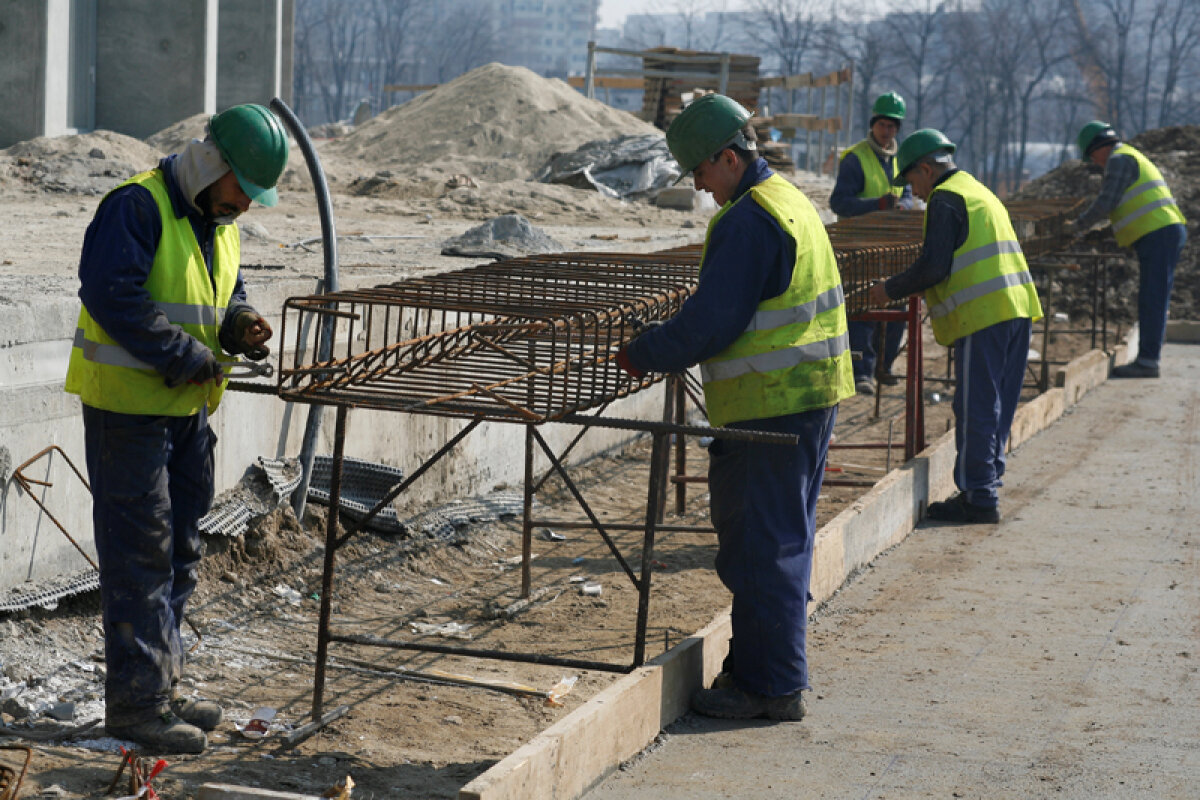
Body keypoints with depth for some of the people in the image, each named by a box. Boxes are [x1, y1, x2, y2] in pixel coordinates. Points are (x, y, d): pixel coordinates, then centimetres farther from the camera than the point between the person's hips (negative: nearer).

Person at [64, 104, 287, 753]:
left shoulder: (219, 222, 12)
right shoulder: (136, 207, -16)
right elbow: (111, 293, -25)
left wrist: (239, 327, -2)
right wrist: (187, 358, -24)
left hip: (187, 406, 9)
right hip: (128, 402, -9)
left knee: (178, 549, 14)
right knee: (140, 550, -7)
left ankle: (160, 685, 25)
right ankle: (135, 701, -1)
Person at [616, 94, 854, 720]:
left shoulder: (746, 221, -17)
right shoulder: (790, 201, 15)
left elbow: (711, 323, -19)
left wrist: (643, 355, -5)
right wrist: (664, 347, 16)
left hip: (770, 404, -10)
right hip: (812, 393, 10)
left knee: (759, 544, -4)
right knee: (784, 538, 16)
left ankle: (771, 685, 1)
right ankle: (777, 675, 24)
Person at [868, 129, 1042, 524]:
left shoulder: (945, 198, -6)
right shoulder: (980, 192, 24)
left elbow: (934, 266, -13)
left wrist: (891, 290, 0)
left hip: (983, 316, -9)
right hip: (1017, 311, 9)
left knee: (975, 410, -5)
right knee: (997, 408, 13)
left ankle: (978, 496, -3)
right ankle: (986, 486, 18)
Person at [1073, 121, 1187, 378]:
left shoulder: (1119, 159, -6)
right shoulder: (1133, 158, 26)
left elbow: (1107, 201, -12)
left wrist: (1080, 224, 0)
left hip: (1158, 235, -10)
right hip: (1169, 232, 10)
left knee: (1152, 300, -10)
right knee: (1154, 300, 11)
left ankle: (1147, 361, -11)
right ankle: (1147, 357, 15)